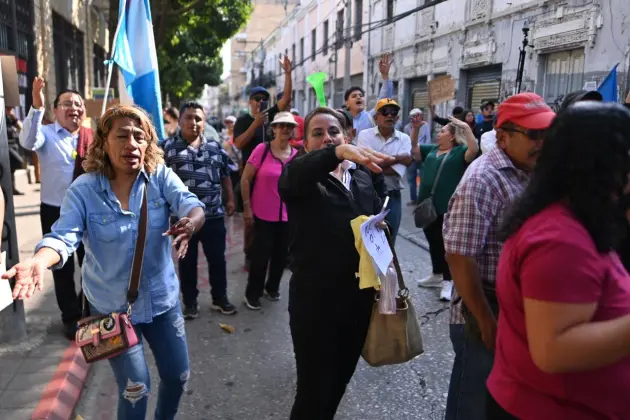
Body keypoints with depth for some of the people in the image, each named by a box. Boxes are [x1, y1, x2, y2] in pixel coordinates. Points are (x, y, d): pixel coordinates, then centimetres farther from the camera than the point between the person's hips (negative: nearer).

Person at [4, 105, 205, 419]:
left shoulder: (161, 176, -10)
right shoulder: (83, 189, -13)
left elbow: (191, 204, -25)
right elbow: (64, 236, -22)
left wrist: (190, 223, -49)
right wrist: (38, 261, -44)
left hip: (162, 299, 2)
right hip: (113, 307, -2)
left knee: (178, 376, 17)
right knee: (134, 390, 4)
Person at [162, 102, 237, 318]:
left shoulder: (215, 147, 8)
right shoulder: (168, 147, -1)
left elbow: (225, 175, 15)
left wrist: (230, 200, 11)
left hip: (214, 215, 2)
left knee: (217, 258, 10)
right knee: (187, 260, 11)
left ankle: (220, 298, 27)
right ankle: (190, 302, 25)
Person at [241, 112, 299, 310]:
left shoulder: (297, 155, 0)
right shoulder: (262, 149, -11)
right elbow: (245, 179, -7)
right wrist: (247, 207, -9)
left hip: (288, 215, 4)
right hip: (263, 214, -4)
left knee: (281, 253, 15)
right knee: (261, 254, 2)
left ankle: (272, 287, 37)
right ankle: (252, 293, 21)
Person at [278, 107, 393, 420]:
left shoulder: (362, 177, 8)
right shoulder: (301, 178, -8)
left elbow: (379, 220, 23)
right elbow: (293, 174, -34)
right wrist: (340, 152, -51)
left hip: (360, 297, 6)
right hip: (315, 300, -5)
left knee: (341, 377, 22)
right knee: (315, 387, 3)